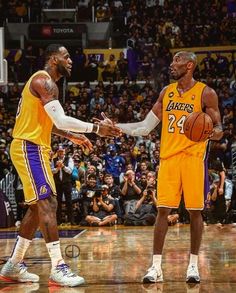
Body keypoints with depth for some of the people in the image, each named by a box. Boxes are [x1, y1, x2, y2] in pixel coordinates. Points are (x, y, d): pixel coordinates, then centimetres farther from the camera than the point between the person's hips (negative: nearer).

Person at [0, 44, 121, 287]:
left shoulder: (44, 82, 18)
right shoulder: (43, 81, -14)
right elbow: (61, 120, -24)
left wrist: (72, 136, 23)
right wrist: (96, 128, -19)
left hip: (34, 148, 11)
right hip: (29, 148, -11)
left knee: (38, 207, 14)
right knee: (48, 204, -15)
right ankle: (58, 269, -18)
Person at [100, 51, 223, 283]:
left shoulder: (205, 93, -3)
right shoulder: (166, 92, 11)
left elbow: (218, 128, -4)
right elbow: (145, 127, 13)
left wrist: (216, 132, -28)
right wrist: (116, 127, 4)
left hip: (193, 157, -3)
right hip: (168, 157, 3)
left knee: (194, 210, 1)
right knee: (163, 209, -1)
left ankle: (193, 264, 11)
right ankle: (156, 266, 1)